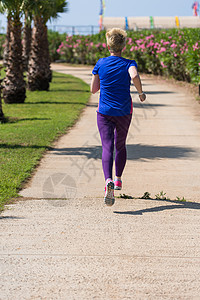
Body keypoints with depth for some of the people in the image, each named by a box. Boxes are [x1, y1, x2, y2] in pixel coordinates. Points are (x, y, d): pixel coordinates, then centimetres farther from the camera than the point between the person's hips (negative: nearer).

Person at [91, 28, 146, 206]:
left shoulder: (100, 64, 1)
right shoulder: (129, 64, -5)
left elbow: (93, 89, 5)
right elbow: (134, 76, -28)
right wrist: (141, 93, -12)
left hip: (104, 111, 0)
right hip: (124, 112, 0)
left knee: (107, 147, -10)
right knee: (120, 145, 22)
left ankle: (108, 181, -33)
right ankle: (118, 179, 34)